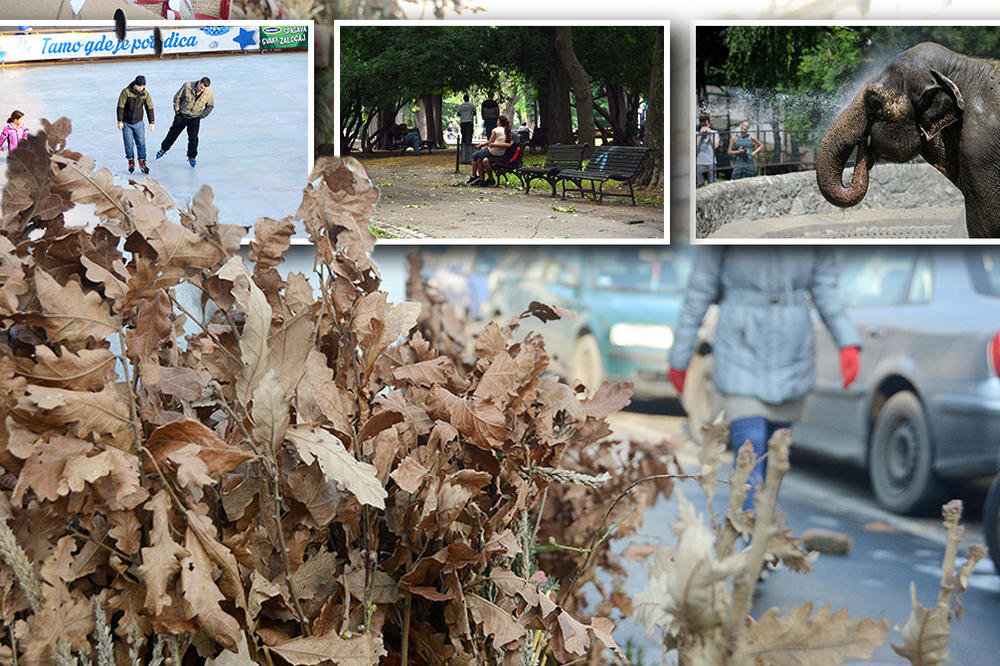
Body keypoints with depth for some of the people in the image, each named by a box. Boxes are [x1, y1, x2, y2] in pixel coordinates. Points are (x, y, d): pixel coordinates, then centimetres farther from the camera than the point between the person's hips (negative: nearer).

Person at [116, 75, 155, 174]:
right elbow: (120, 107, -13)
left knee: (141, 143, -4)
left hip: (138, 123, 2)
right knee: (129, 143, 0)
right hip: (126, 123, -2)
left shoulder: (145, 94, -5)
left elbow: (149, 108, 3)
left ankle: (142, 162, 4)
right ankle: (131, 162, 15)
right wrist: (120, 121, -16)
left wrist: (151, 122, 1)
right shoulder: (126, 92, -16)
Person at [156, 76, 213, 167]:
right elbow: (177, 97, -6)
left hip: (195, 118, 0)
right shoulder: (187, 86, -21)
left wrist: (202, 115, 1)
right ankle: (163, 149, 30)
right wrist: (177, 110, -2)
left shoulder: (209, 94, -17)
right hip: (182, 115, 0)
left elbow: (210, 106, 4)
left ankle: (191, 157, 10)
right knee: (173, 133, 12)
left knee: (193, 137, -6)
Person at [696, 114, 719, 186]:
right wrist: (700, 134, -6)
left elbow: (715, 145, -4)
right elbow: (695, 146, -5)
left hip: (711, 162, 0)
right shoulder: (697, 134, 8)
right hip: (699, 163, 0)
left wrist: (710, 133, -2)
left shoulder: (714, 133, 10)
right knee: (700, 184, -1)